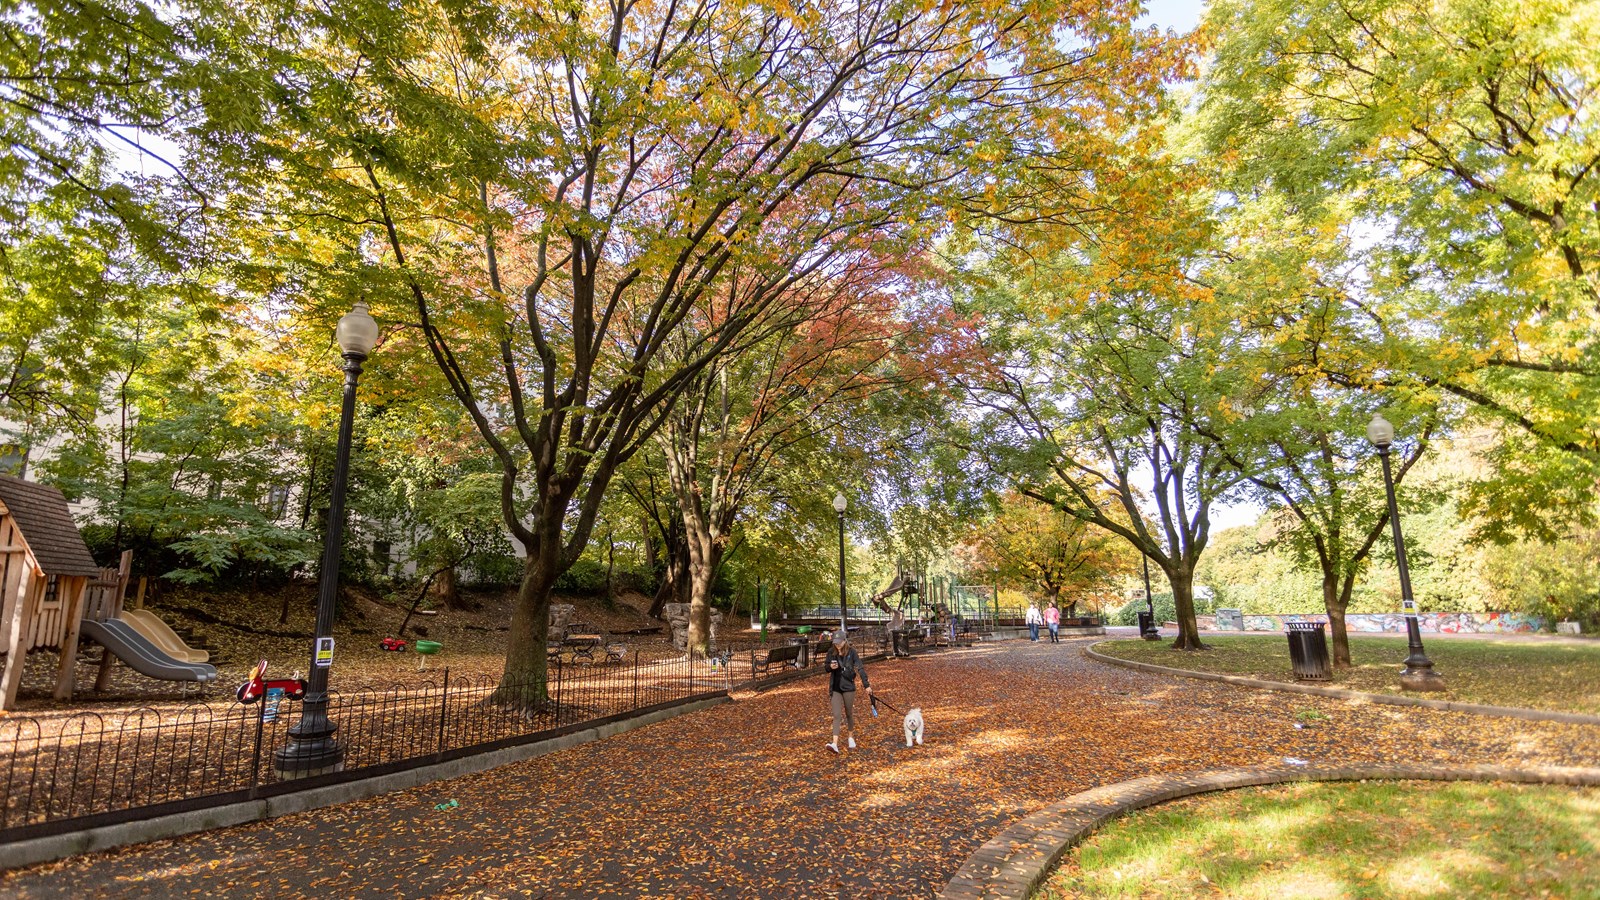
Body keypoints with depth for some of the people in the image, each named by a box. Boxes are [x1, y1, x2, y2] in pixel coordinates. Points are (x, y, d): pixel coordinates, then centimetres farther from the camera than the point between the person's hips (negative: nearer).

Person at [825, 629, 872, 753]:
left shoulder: (851, 652, -10)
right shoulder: (831, 652, -2)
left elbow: (860, 668, -12)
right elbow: (827, 669, 9)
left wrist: (867, 685, -17)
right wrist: (830, 667, -15)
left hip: (848, 687, -1)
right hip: (835, 688, 1)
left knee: (849, 714, 13)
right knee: (837, 716, -7)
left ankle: (850, 737, 36)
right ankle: (835, 744, -14)